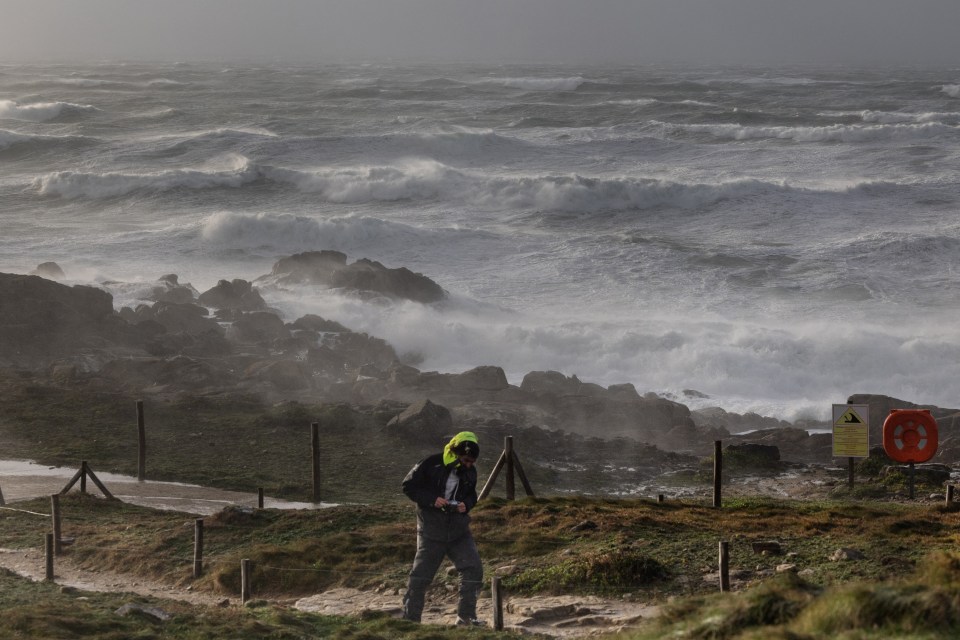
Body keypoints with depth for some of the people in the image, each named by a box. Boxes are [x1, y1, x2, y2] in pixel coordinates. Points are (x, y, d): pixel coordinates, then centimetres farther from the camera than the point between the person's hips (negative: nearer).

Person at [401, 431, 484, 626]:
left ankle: (466, 615, 7)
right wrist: (432, 500, -20)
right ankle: (410, 617, 9)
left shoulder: (470, 472, 2)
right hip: (432, 529, -5)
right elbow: (409, 486, -9)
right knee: (421, 573, 0)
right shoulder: (431, 464, -14)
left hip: (458, 529, 5)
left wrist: (466, 504, -7)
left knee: (473, 568, -3)